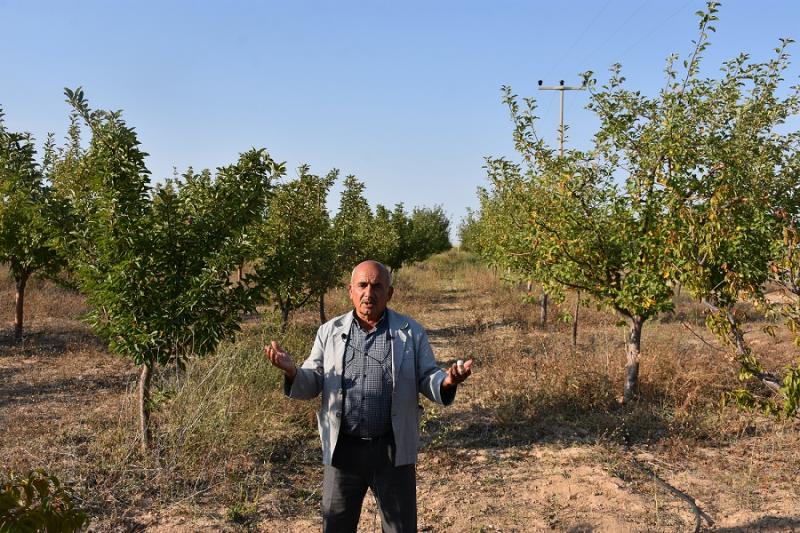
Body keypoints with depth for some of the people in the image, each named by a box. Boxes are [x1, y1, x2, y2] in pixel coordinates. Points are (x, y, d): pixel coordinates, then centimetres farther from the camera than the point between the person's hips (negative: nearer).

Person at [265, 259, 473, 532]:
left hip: (394, 450, -1)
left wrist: (447, 382, -21)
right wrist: (293, 372, -17)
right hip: (342, 449, 1)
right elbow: (313, 383, 5)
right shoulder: (329, 332, 4)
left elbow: (426, 379, 2)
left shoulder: (411, 332, 1)